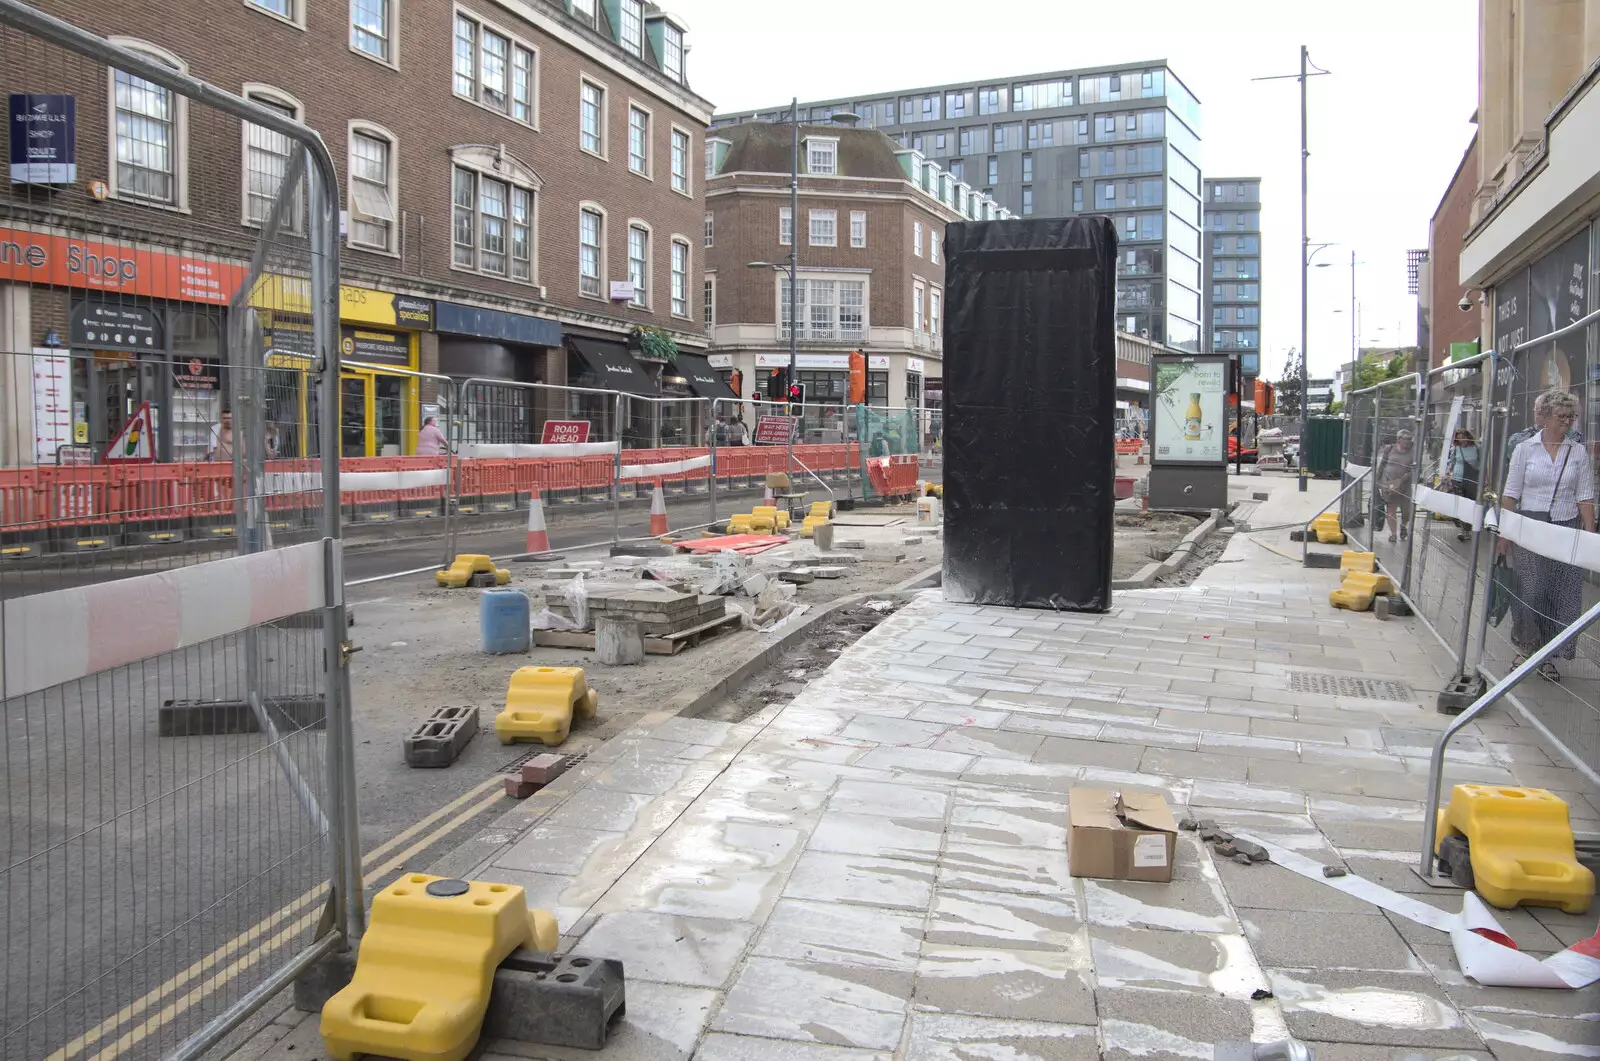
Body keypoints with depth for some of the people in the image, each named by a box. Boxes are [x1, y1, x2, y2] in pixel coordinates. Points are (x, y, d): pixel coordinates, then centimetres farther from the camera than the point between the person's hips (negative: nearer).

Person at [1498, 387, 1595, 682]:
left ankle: (1548, 656, 14)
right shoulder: (1525, 449, 1)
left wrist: (1591, 537, -2)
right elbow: (1510, 495, 2)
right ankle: (1525, 647, 18)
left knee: (1562, 596, 2)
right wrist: (1505, 533, -3)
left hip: (1567, 529, 2)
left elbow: (1585, 498, 5)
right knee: (1529, 592, -2)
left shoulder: (1579, 452, 5)